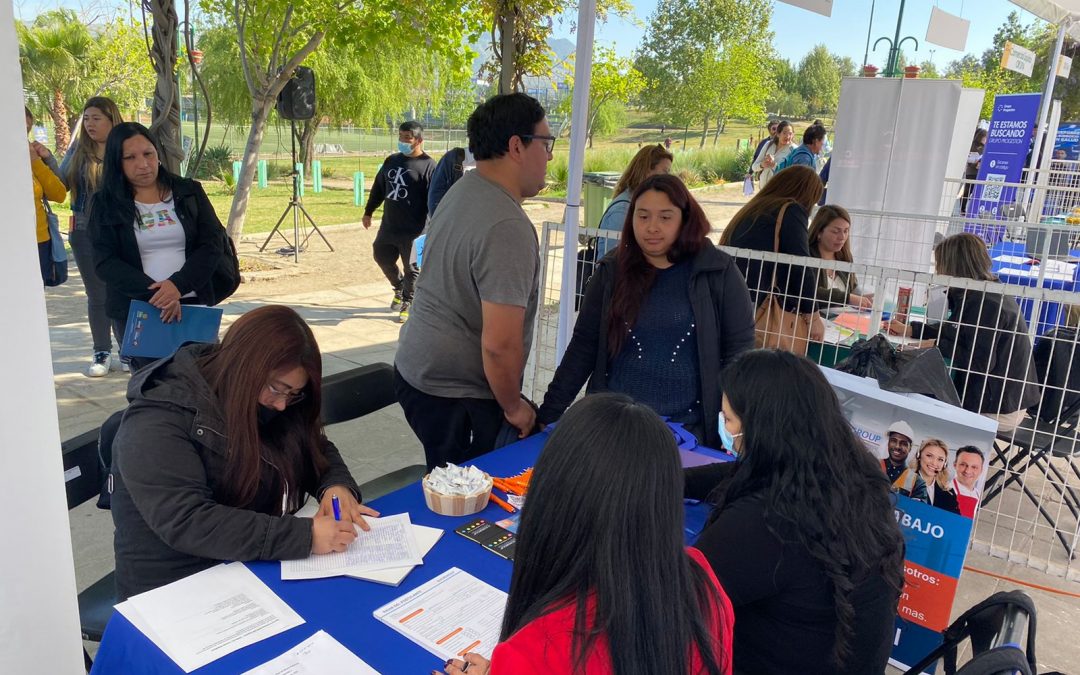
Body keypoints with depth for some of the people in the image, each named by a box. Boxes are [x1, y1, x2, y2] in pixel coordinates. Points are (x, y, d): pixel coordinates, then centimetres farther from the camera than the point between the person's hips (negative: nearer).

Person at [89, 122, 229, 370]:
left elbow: (213, 243, 0)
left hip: (193, 304, 1)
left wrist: (177, 285, -16)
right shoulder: (106, 203, 6)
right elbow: (105, 262, -3)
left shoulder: (189, 192, 9)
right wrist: (154, 293, -18)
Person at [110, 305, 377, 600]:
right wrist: (305, 535, -33)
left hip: (261, 569, 7)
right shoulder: (157, 424, -19)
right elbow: (185, 522, -28)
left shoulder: (268, 404, 1)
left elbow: (319, 451, 12)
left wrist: (336, 485, -11)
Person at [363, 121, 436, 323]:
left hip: (413, 230, -7)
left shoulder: (428, 166, -10)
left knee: (411, 268, 2)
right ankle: (399, 288, 39)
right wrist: (368, 212, 22)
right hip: (388, 226, 7)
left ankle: (407, 303, 19)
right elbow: (378, 187, 20)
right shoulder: (391, 161, 10)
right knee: (382, 257, 15)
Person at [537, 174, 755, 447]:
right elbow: (584, 346, 2)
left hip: (687, 428, -1)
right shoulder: (613, 271, 0)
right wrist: (549, 413, -2)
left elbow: (739, 349, -2)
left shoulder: (718, 272, -5)